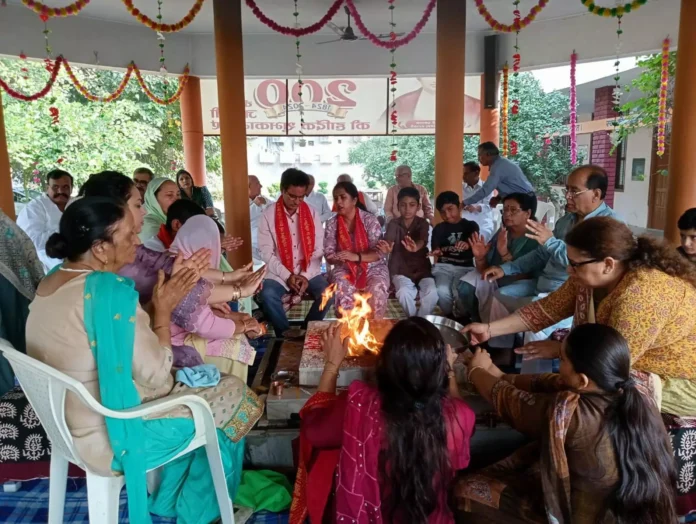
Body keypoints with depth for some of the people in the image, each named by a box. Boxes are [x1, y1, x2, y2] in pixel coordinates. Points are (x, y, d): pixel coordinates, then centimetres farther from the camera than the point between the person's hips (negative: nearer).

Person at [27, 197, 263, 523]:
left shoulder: (52, 282, -1)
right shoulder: (110, 291, -29)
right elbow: (156, 375, -23)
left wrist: (159, 300, -2)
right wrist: (163, 310, -12)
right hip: (115, 435, -9)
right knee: (238, 395, 5)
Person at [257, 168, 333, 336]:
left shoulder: (312, 213, 0)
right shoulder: (269, 214, -6)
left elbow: (318, 250, 0)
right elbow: (266, 253, -7)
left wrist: (306, 276, -13)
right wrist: (287, 276, -16)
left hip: (309, 273, 2)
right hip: (279, 273, -1)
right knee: (268, 295, -30)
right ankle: (285, 335, -6)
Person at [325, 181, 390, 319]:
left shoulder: (370, 220, -8)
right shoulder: (332, 224, 1)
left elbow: (378, 253, -13)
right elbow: (329, 255, 0)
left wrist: (356, 257, -30)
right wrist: (339, 259, -24)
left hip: (373, 267, -1)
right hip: (345, 269, 1)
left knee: (377, 289, -31)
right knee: (341, 288, -32)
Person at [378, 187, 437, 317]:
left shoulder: (423, 223, -1)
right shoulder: (393, 224, -2)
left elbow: (422, 240, -23)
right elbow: (388, 241, -22)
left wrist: (415, 247, -49)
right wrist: (386, 249, -49)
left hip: (422, 269, 1)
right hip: (400, 269, -1)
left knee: (431, 292, -27)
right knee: (404, 292, -30)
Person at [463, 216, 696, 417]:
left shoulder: (641, 293, -34)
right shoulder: (589, 278, -9)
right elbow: (546, 309, -3)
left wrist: (559, 349, -16)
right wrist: (490, 329, -8)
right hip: (635, 366, 8)